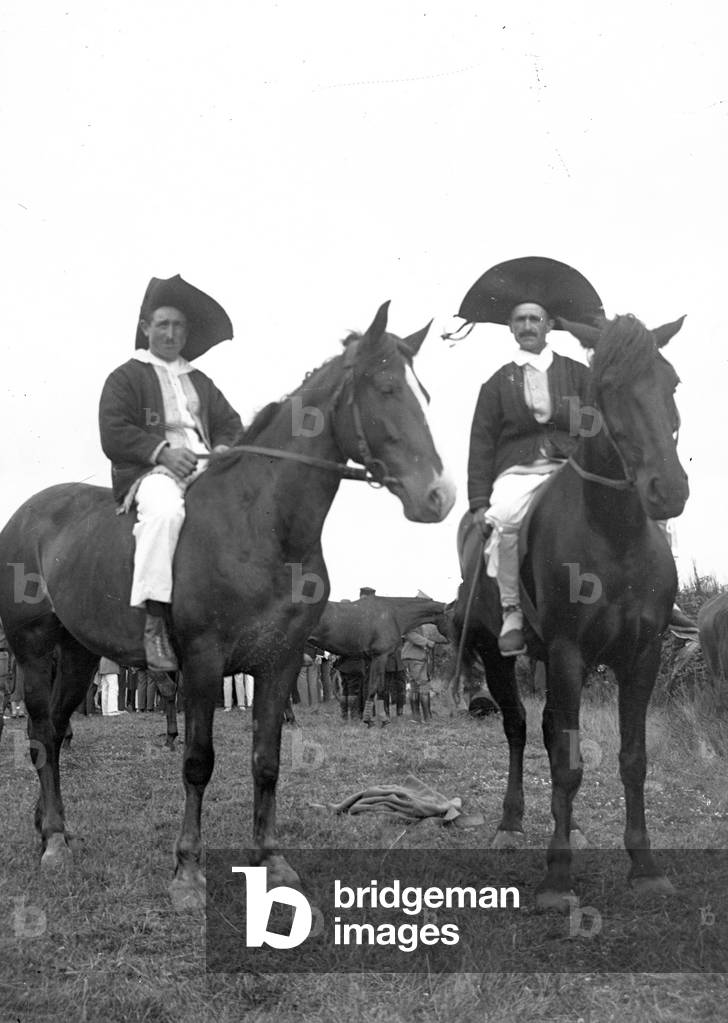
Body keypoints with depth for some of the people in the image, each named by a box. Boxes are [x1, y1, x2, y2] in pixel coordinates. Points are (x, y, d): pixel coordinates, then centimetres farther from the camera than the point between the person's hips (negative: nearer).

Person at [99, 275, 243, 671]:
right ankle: (154, 622, -38)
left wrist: (223, 449, -1)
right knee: (164, 509, -40)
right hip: (149, 471, -5)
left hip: (205, 468, 6)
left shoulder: (200, 382, 27)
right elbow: (114, 436, -2)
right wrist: (163, 451, -16)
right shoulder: (126, 377, 10)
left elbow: (230, 423, 23)